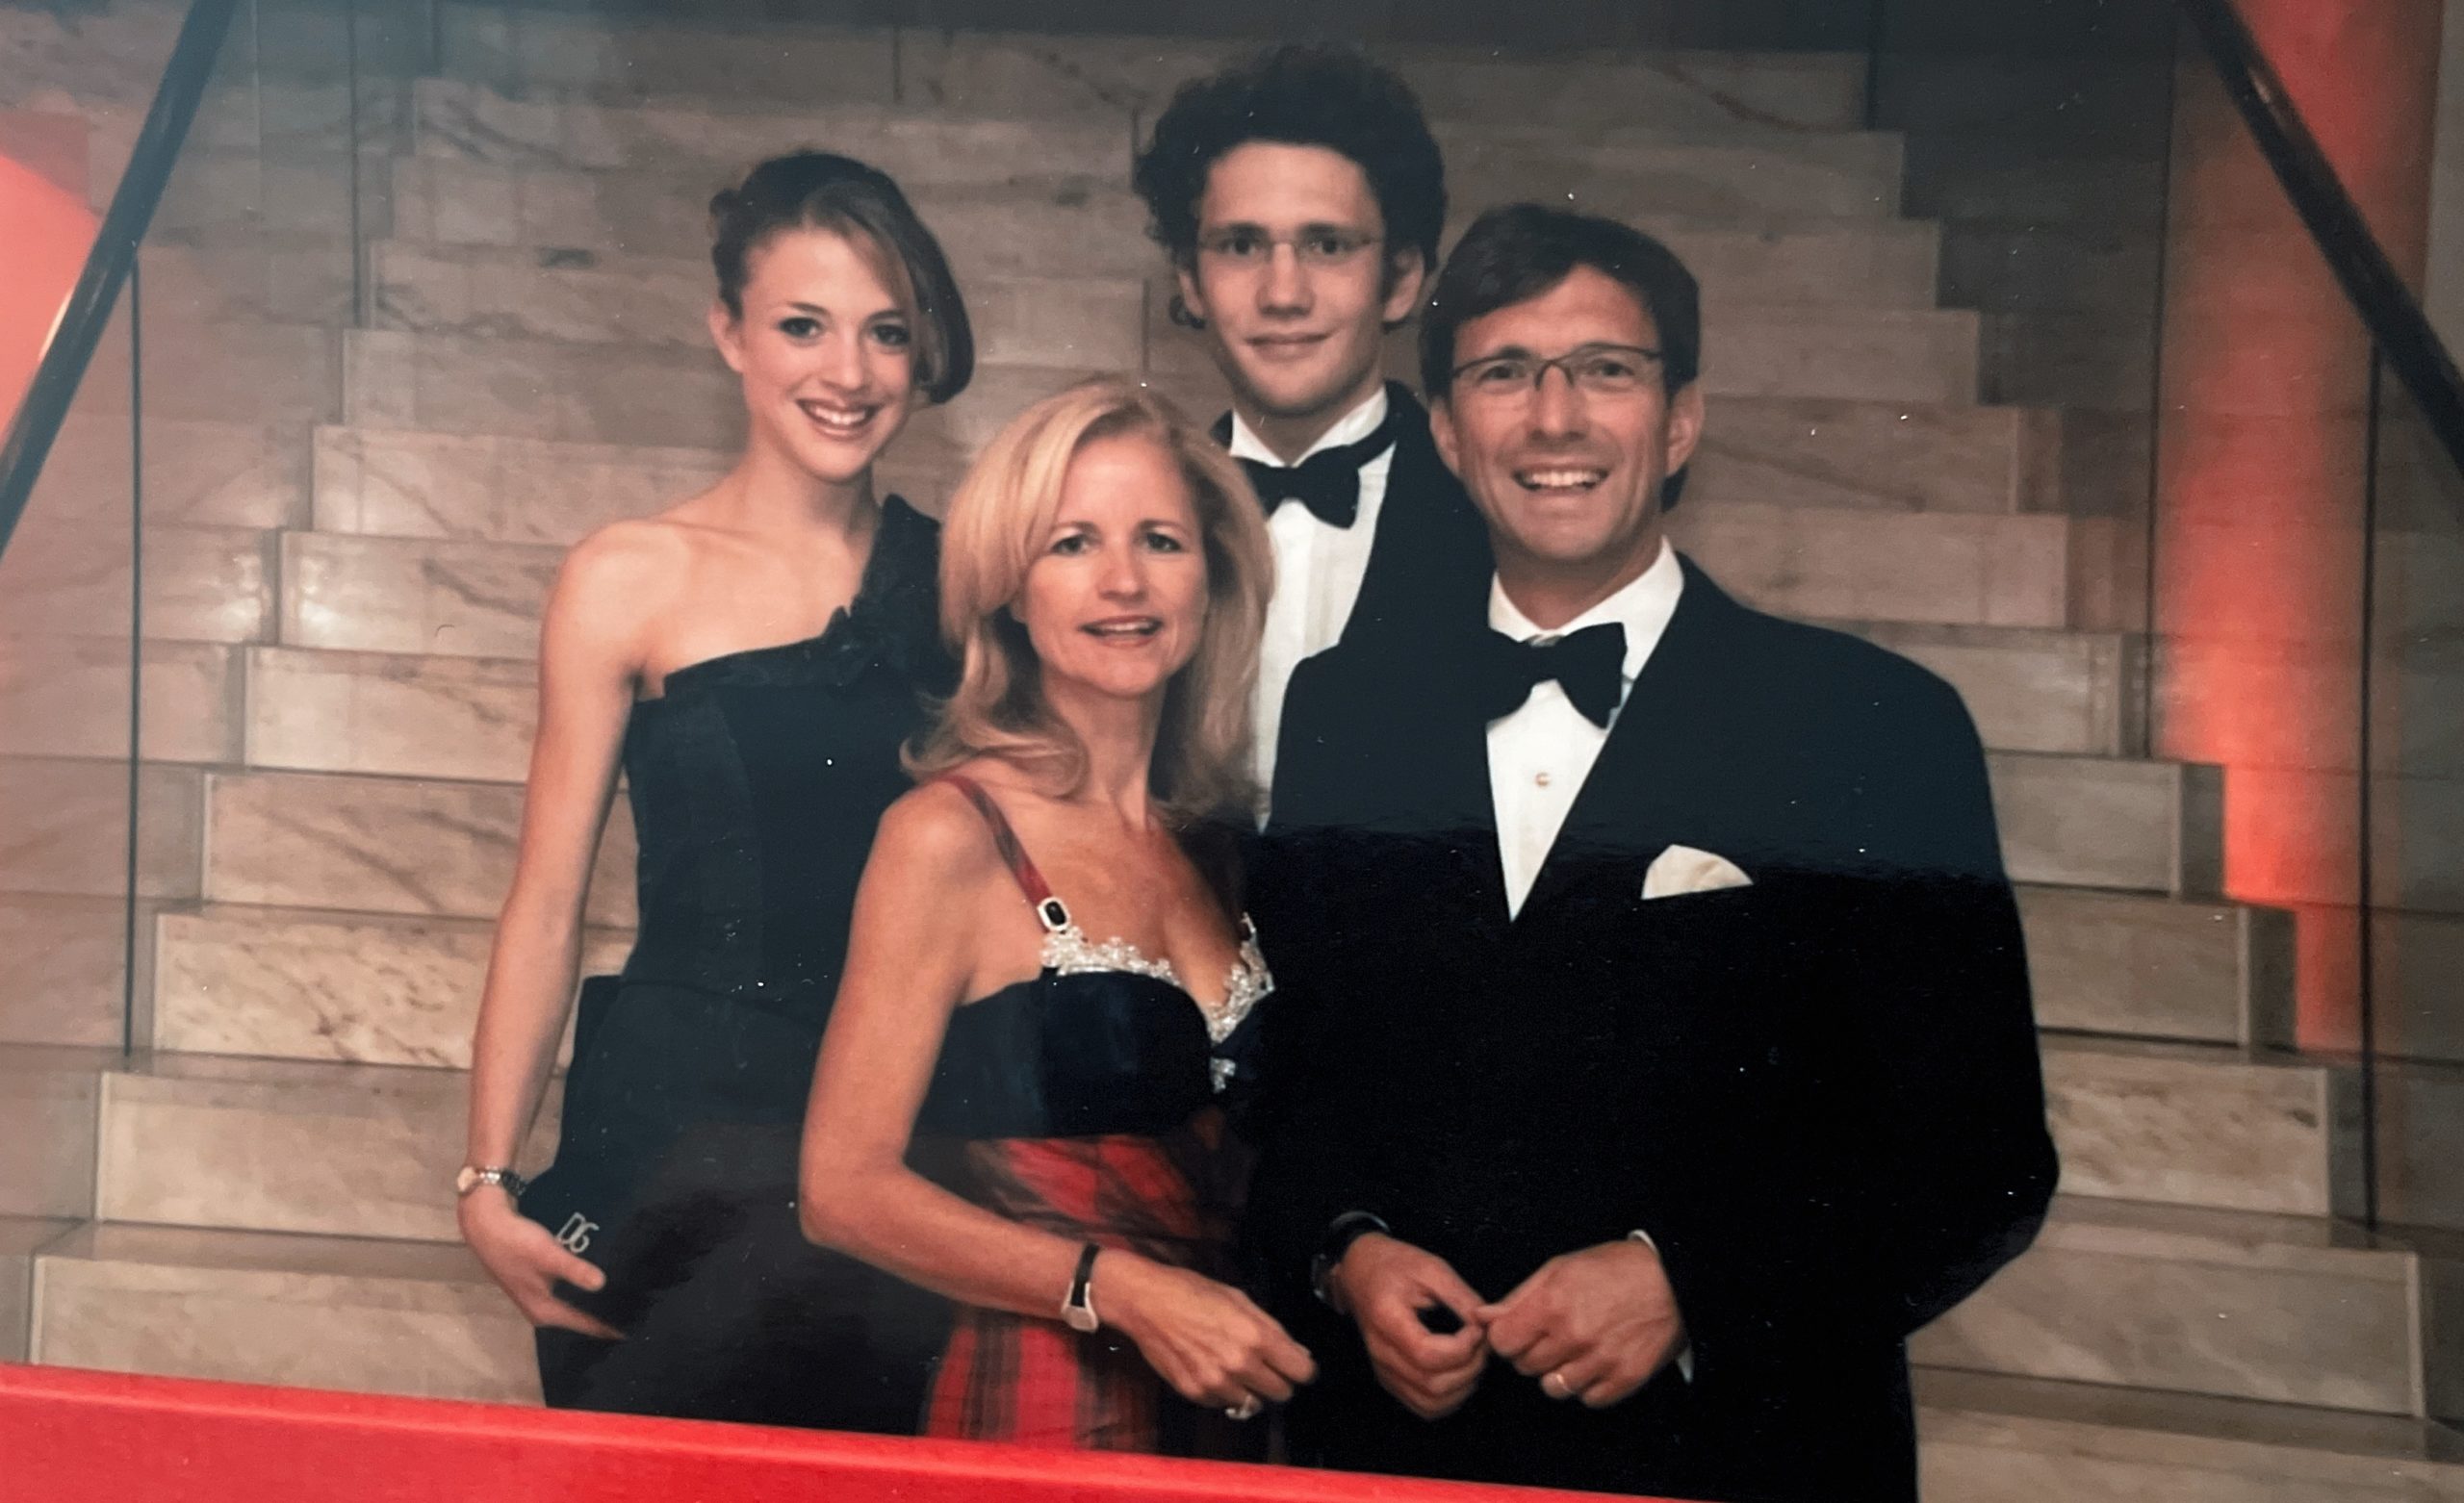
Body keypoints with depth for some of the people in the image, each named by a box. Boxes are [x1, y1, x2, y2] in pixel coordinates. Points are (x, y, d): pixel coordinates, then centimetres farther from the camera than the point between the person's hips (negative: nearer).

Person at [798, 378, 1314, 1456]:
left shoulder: (1218, 839, 2)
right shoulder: (951, 834, -13)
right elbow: (844, 1190, -14)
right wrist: (1120, 1291, -22)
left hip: (1224, 1400, 5)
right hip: (1035, 1408, -5)